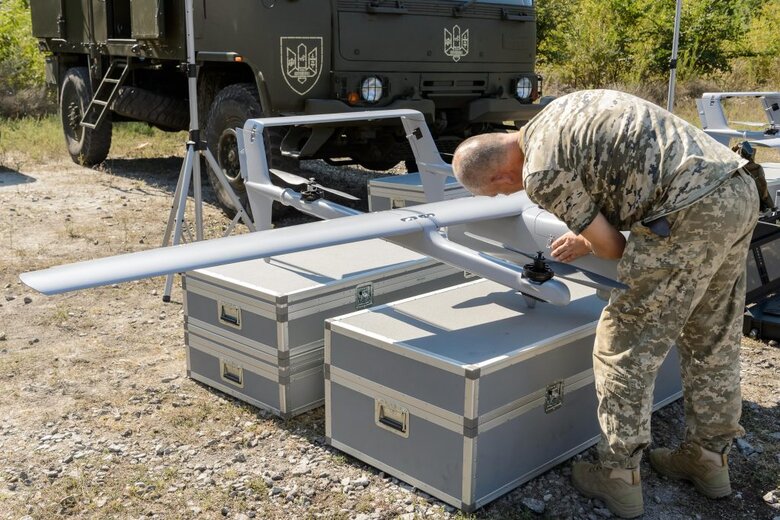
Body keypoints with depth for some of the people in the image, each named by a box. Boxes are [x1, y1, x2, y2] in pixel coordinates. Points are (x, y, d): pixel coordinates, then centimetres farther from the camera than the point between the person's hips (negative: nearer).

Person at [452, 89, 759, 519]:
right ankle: (708, 458, 35)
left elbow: (611, 246, -1)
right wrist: (590, 229, 31)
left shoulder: (541, 173, -9)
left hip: (693, 213, -10)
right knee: (713, 341, 20)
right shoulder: (560, 112, 17)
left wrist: (584, 244, 22)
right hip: (740, 189, 10)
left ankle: (619, 477, 12)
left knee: (627, 344, 2)